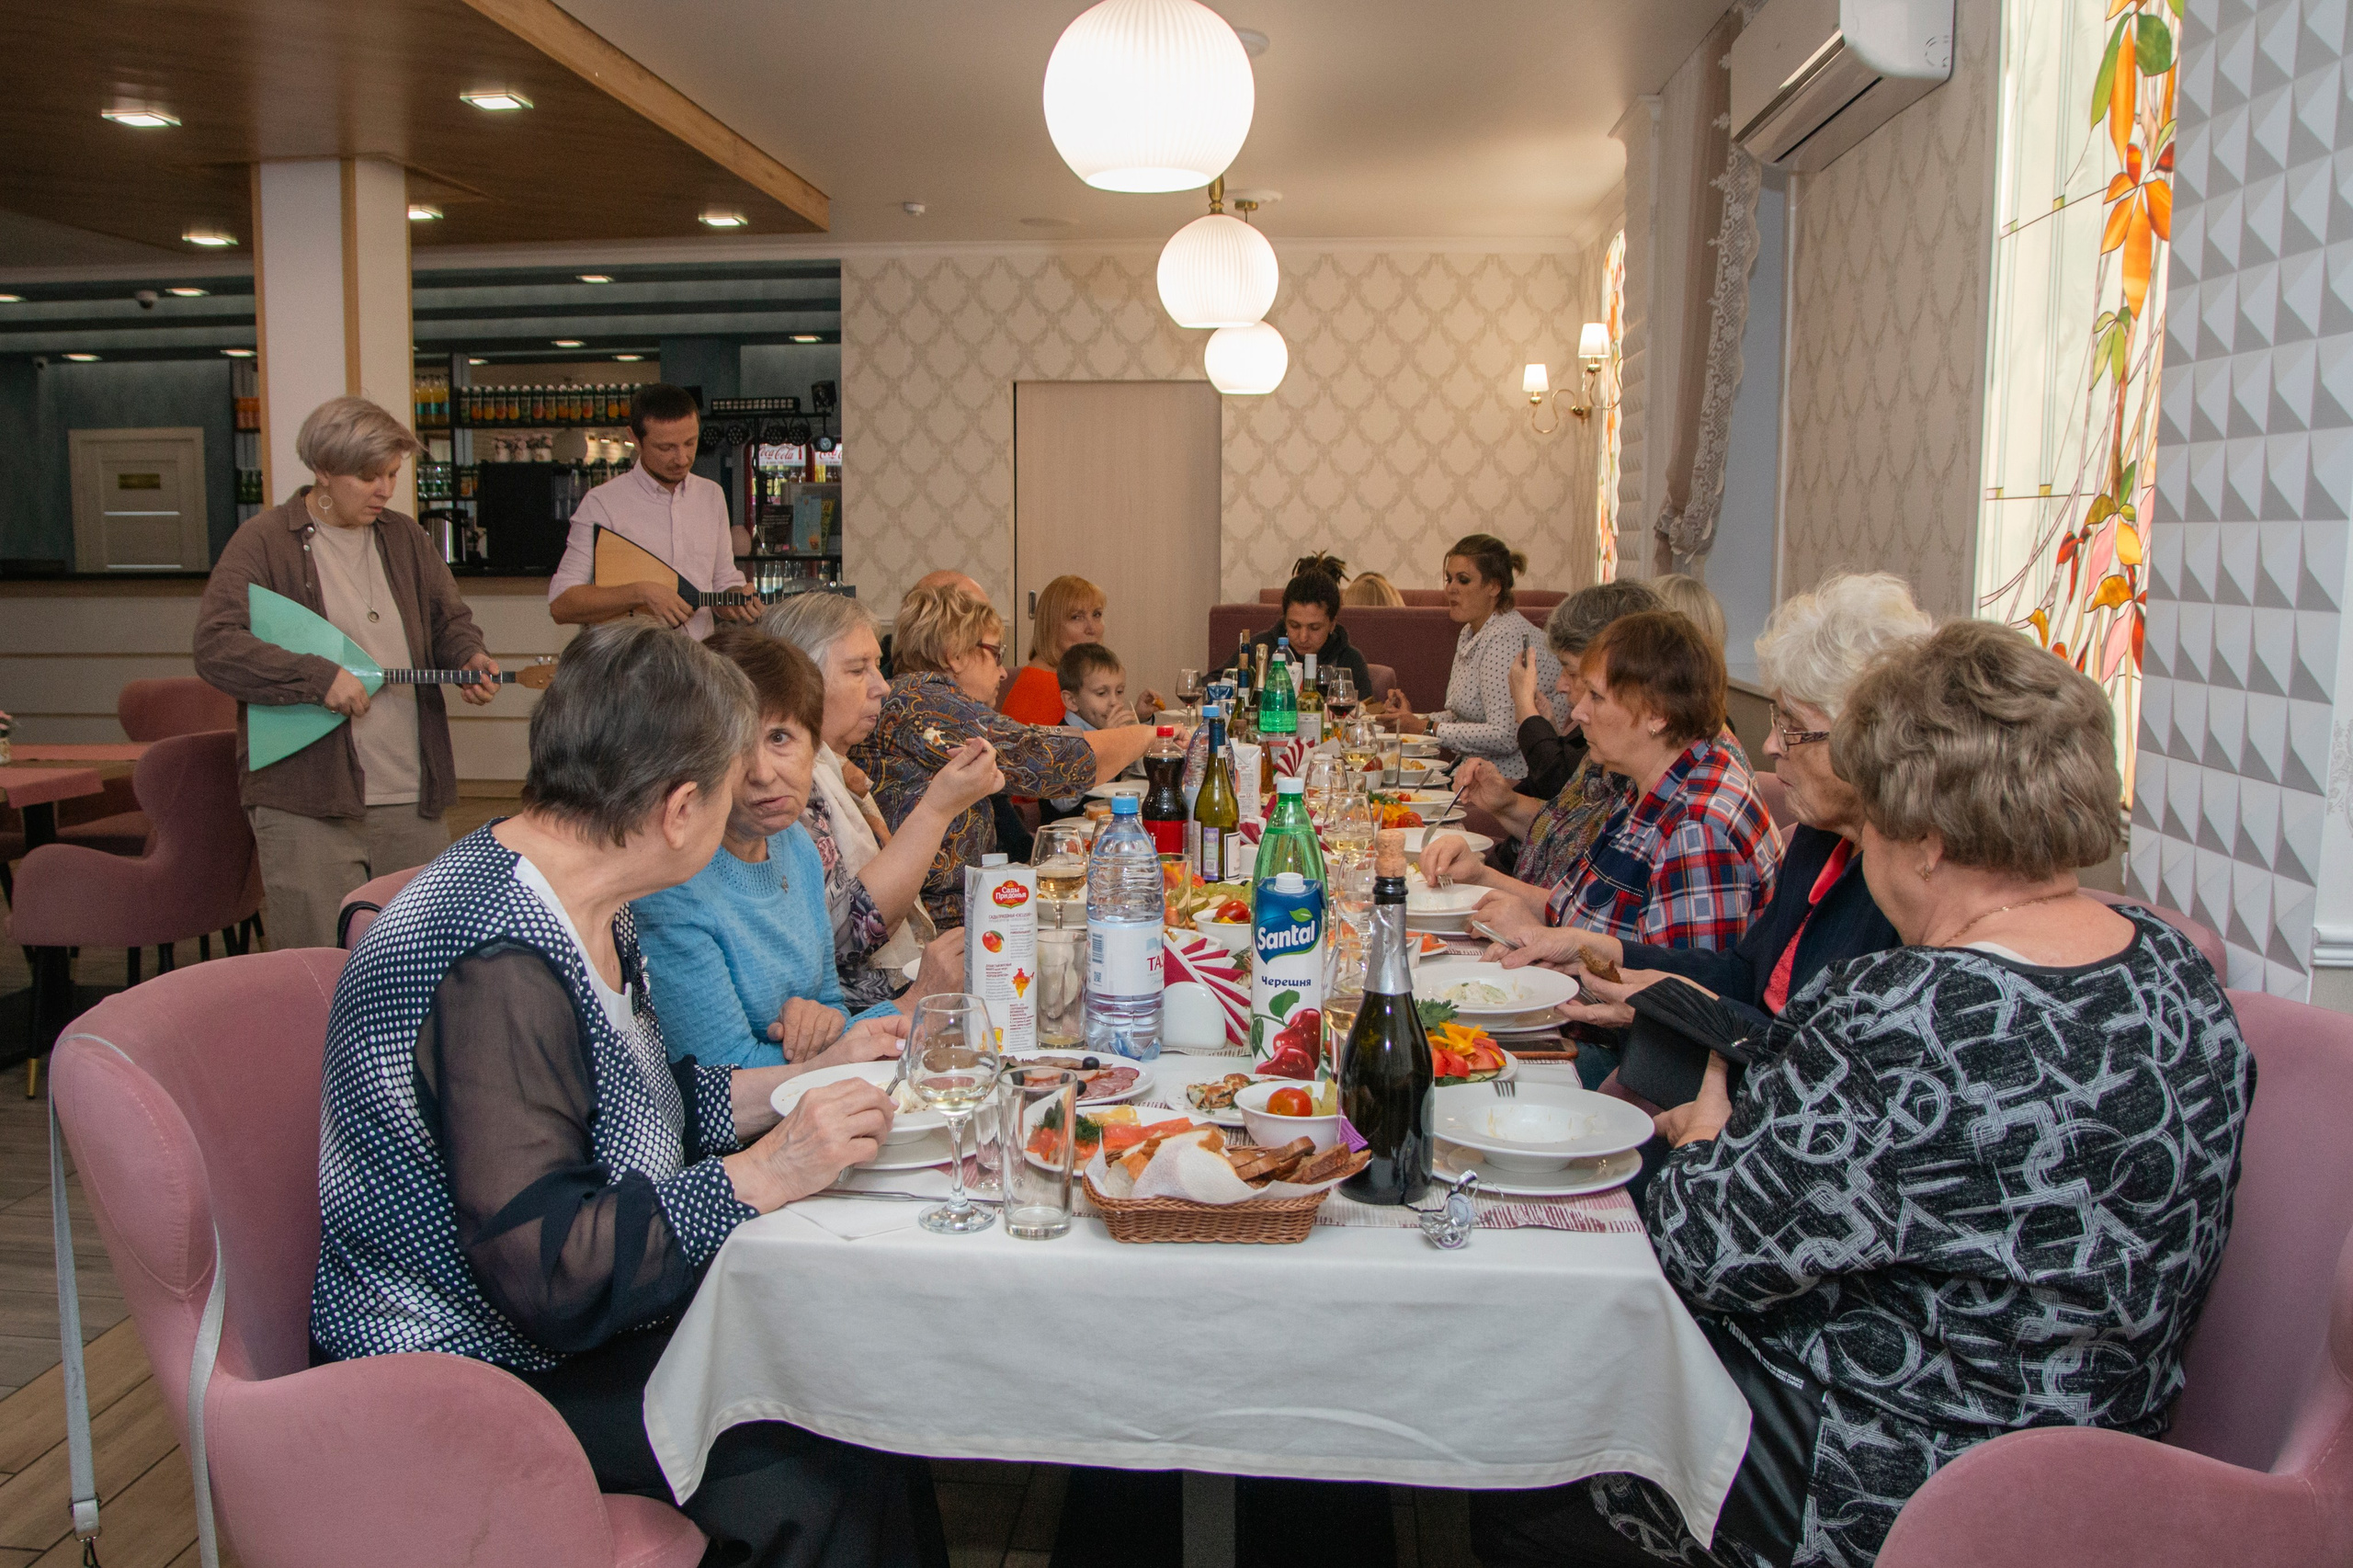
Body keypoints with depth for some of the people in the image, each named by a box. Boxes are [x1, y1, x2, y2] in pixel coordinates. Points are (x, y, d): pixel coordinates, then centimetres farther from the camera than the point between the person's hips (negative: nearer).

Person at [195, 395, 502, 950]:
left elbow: (449, 618, 20)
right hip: (307, 802, -5)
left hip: (412, 798, 5)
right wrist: (319, 677, -20)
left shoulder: (404, 537, 15)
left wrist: (468, 657, -2)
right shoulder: (264, 541, -3)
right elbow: (215, 646, -12)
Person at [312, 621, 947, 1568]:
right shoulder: (499, 966, -28)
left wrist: (802, 1081, 11)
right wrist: (760, 1174, -25)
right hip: (474, 1375, -9)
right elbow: (544, 1270, -29)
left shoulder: (580, 909, 4)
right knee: (835, 1472, -18)